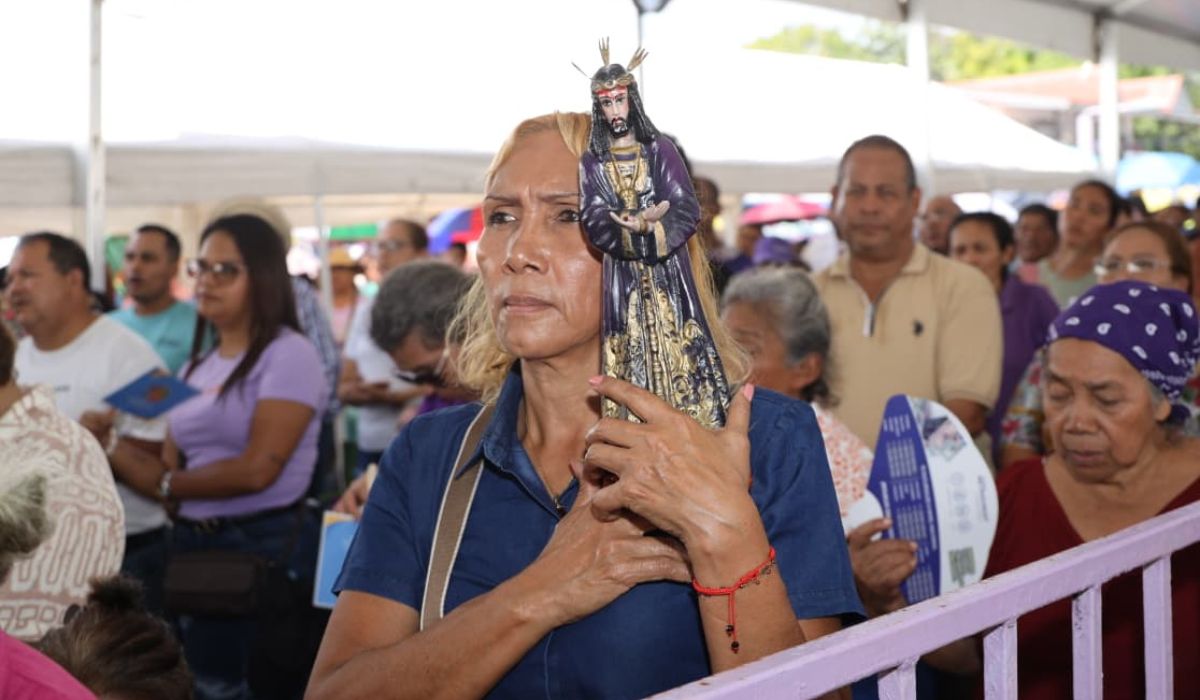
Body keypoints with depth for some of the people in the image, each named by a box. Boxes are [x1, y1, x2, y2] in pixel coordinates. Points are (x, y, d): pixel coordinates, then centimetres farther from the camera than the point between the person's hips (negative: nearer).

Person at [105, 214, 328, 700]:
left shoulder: (288, 354, -10)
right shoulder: (198, 365, 12)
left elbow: (257, 470, -18)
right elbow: (170, 466, 4)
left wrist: (168, 485, -5)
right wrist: (113, 450, -15)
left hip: (257, 544, -8)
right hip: (192, 540, 8)